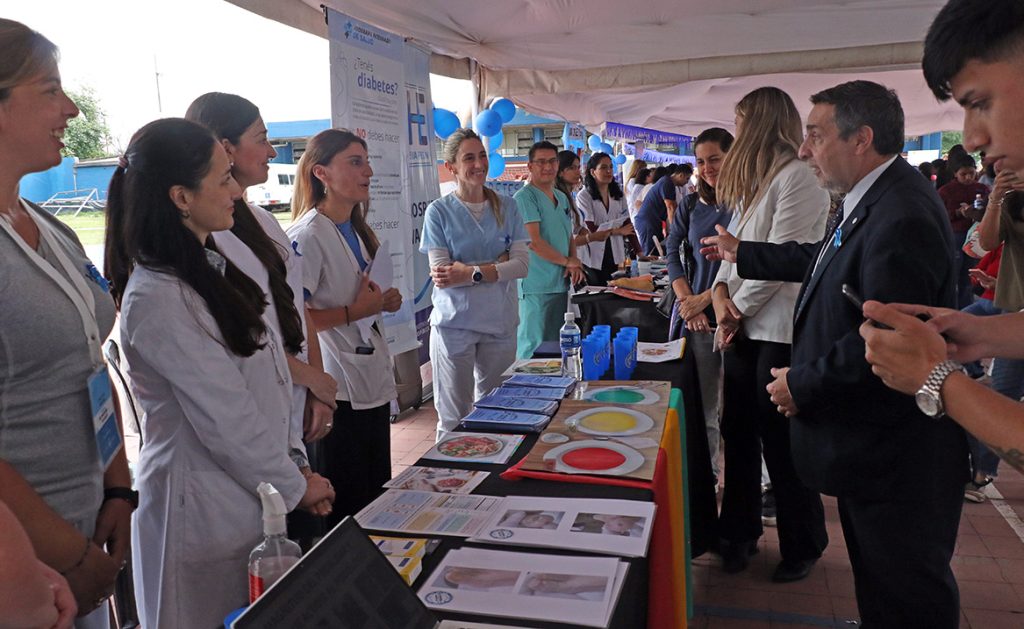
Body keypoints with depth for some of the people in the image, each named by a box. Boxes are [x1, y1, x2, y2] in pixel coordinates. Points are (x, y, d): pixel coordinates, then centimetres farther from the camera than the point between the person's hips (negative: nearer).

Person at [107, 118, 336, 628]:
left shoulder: (210, 268, 6)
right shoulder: (157, 300, -24)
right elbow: (226, 420, -21)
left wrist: (290, 467, 10)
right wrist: (295, 485, -9)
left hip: (247, 495, 8)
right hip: (205, 513, -8)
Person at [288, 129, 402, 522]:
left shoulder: (355, 230, 12)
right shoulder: (308, 235, -16)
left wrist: (381, 302, 7)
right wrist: (354, 311, -21)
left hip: (372, 383, 9)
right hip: (339, 391, -9)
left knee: (378, 500, 18)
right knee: (346, 511, 3)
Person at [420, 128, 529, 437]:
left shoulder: (506, 207, 5)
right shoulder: (439, 211, -3)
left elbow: (522, 264, -5)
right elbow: (441, 274, -11)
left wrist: (470, 272, -17)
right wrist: (497, 265, -13)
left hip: (500, 321, 3)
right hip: (454, 322, -3)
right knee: (454, 419, 7)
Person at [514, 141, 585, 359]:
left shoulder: (562, 198, 17)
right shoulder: (525, 197, -10)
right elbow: (534, 242, -17)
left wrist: (573, 263, 2)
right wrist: (567, 261, -8)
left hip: (560, 283, 8)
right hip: (536, 286, -8)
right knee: (534, 347, -4)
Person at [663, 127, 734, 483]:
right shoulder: (691, 205, 11)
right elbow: (672, 251, 8)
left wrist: (705, 299, -10)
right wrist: (686, 299, -6)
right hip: (694, 316, 4)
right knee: (699, 407, 9)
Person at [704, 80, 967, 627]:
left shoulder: (902, 216, -26)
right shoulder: (869, 202, 7)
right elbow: (820, 259, 23)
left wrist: (803, 383, -17)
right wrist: (742, 253, 33)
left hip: (896, 455, -10)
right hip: (870, 445, 10)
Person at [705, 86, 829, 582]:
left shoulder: (797, 178, -12)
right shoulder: (753, 182, 17)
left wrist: (738, 309, -9)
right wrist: (722, 292, -1)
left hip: (779, 330, -8)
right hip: (744, 326, 9)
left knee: (780, 440, 2)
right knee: (738, 431, 13)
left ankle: (802, 545, 22)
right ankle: (740, 532, 28)